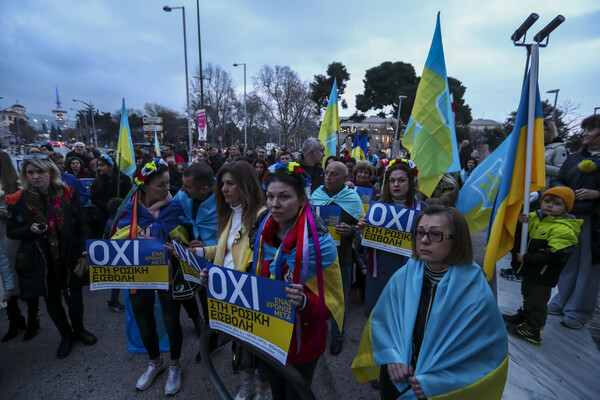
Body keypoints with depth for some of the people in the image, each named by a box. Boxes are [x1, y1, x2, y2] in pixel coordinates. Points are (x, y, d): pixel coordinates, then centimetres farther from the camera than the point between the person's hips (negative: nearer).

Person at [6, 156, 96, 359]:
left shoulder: (68, 194, -5)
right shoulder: (18, 200, -5)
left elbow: (82, 226, -2)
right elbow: (11, 231, 5)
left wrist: (84, 255, -6)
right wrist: (30, 229, -18)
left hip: (69, 257, -1)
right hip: (40, 260, 1)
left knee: (74, 297, 7)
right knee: (51, 300, 14)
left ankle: (79, 329, 37)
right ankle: (65, 335, 39)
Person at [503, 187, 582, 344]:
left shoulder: (564, 229, -22)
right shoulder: (535, 217, 1)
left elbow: (553, 255, -29)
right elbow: (519, 237, 8)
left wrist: (526, 258, -27)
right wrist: (521, 223, -13)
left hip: (543, 275, -8)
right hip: (530, 270, 8)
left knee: (537, 301, 8)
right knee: (527, 294, 26)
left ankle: (533, 329, 24)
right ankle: (523, 316, 46)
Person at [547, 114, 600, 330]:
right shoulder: (573, 158, 12)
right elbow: (556, 180, 12)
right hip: (569, 215, 4)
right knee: (568, 260, 12)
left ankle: (579, 310, 15)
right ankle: (562, 301, 25)